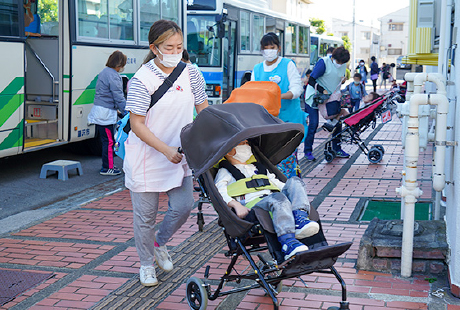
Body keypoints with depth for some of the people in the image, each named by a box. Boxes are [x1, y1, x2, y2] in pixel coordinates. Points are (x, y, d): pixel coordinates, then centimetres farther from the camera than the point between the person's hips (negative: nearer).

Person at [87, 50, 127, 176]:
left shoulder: (105, 72, 15)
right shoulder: (113, 76, -17)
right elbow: (119, 98, -18)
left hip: (99, 111, 10)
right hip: (106, 113, -10)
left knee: (105, 140, 15)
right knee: (109, 141, -3)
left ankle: (108, 165, 23)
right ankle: (107, 168, 4)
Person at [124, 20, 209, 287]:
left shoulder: (191, 73, -1)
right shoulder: (142, 79, -16)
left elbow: (204, 110, 8)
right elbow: (137, 125, -16)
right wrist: (166, 149, -24)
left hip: (180, 155, 4)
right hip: (147, 157, -4)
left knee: (183, 207, 2)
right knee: (146, 214, 7)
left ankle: (159, 242, 33)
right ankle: (146, 263, 30)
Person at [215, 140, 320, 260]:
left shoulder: (258, 168, 40)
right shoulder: (224, 171, 21)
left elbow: (276, 183, 35)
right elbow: (219, 192, 3)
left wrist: (298, 195, 14)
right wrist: (236, 205, -18)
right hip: (251, 206, -6)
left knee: (294, 181, -16)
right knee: (278, 198, -36)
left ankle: (300, 219, -39)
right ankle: (288, 244, -55)